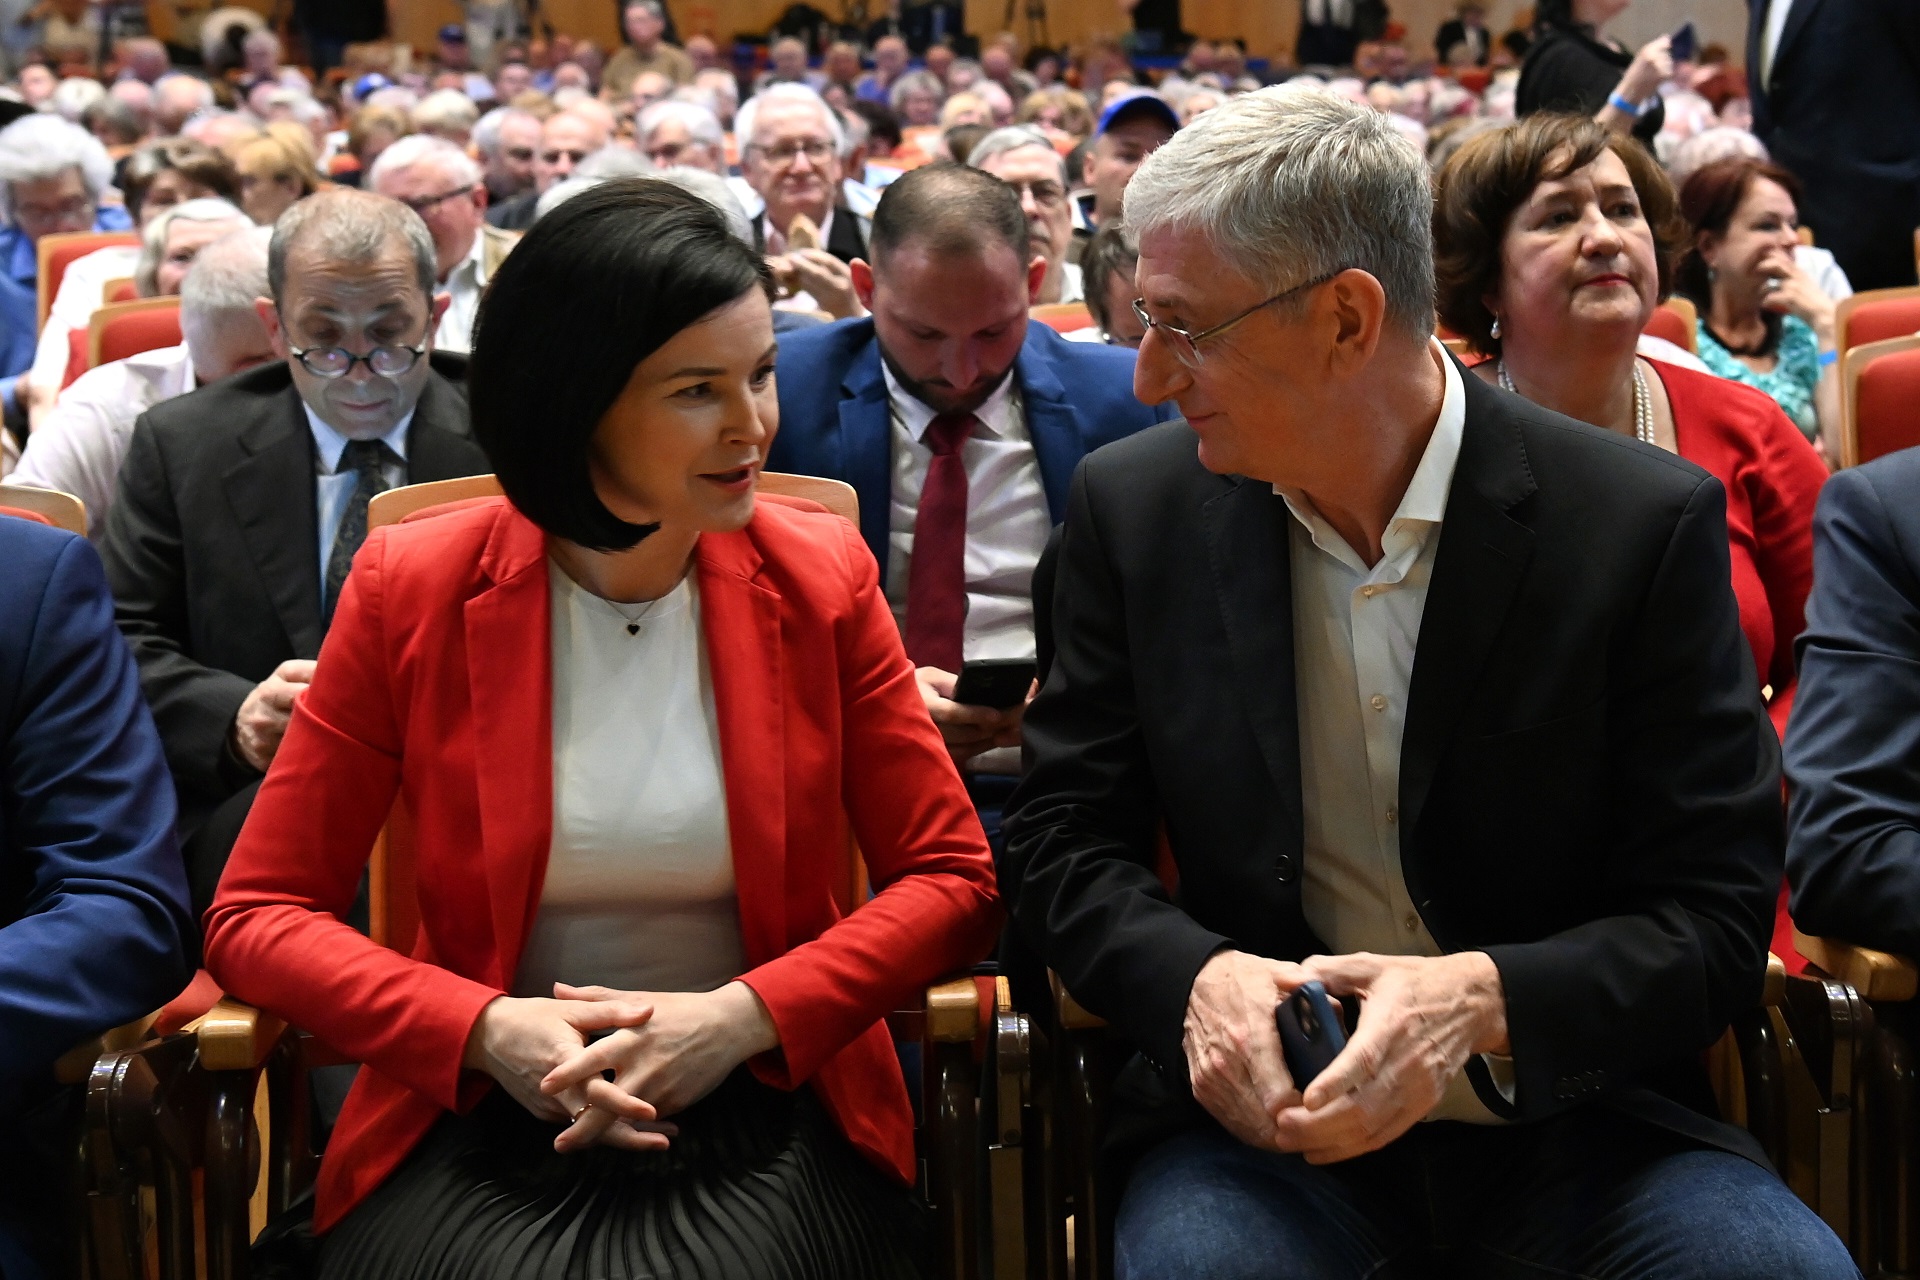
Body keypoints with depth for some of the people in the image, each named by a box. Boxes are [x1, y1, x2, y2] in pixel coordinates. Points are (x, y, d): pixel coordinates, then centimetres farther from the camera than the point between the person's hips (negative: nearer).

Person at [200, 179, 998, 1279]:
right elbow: (257, 917, 2)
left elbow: (954, 882, 3)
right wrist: (485, 1028, -15)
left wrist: (743, 1016, -13)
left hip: (767, 1104, 1)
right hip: (482, 1117, 0)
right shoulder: (414, 590, -1)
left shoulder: (821, 578, 2)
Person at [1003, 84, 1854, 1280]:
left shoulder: (1647, 526, -7)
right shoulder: (1134, 509, 1)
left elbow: (1715, 913, -5)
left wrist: (1480, 1000, -24)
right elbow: (1065, 836, 5)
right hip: (1264, 1114, 1)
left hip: (1573, 1121, 0)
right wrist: (1197, 977, -16)